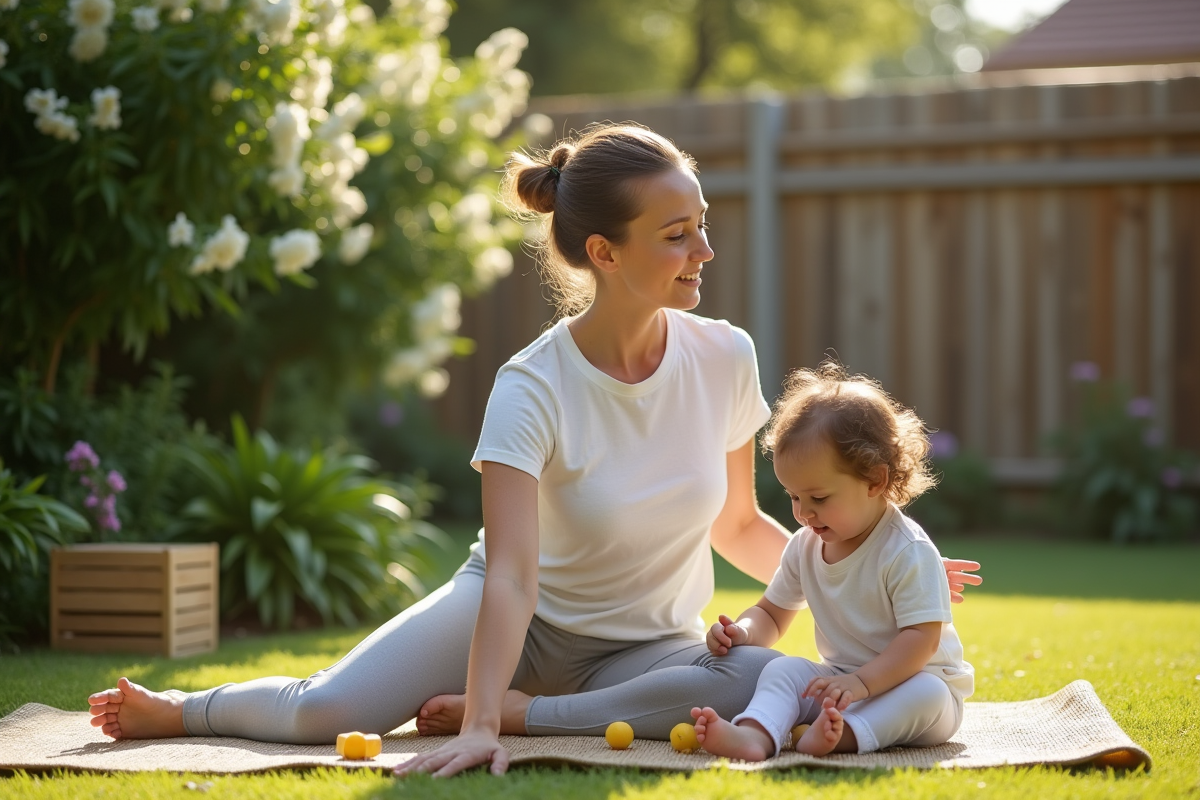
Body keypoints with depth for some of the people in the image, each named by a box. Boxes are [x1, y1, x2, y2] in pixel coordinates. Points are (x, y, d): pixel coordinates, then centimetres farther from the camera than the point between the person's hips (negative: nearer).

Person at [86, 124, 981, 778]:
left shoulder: (724, 359, -12)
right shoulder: (533, 390, -24)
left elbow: (737, 524, 4)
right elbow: (511, 574, -34)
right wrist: (476, 730, -45)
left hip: (646, 647, 3)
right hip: (525, 620, -3)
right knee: (322, 713, -22)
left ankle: (521, 710, -20)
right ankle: (180, 708, 12)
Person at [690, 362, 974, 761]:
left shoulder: (908, 552, -18)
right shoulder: (804, 547, 4)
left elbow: (921, 638, -25)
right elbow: (772, 613, 16)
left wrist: (860, 683, -37)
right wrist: (744, 632, -9)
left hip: (906, 683, -5)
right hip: (841, 681, 5)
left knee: (928, 692, -35)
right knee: (783, 669, -19)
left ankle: (846, 735, -57)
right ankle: (755, 735, -48)